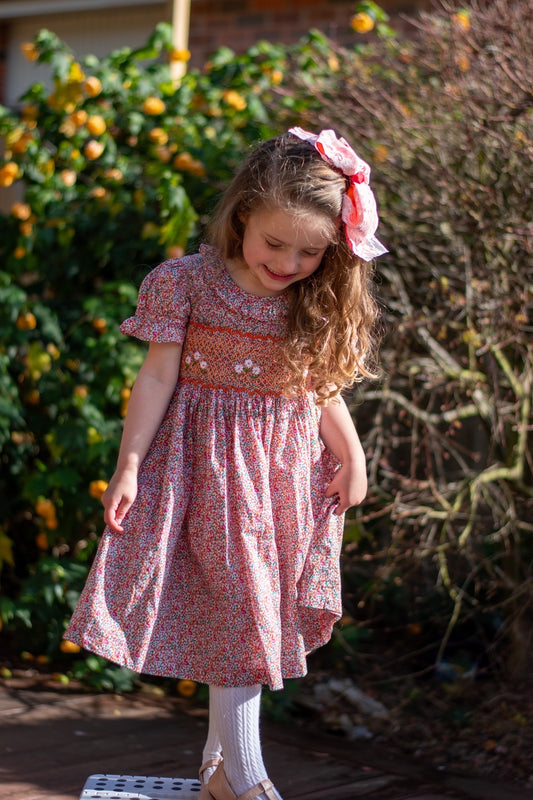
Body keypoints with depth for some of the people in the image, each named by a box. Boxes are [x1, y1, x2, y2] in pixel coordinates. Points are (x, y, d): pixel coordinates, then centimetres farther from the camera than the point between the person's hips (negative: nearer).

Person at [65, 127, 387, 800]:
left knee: (253, 616, 9)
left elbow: (322, 388, 13)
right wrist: (129, 464, -10)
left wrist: (352, 454, 3)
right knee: (238, 608, -8)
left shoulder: (319, 304, 4)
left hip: (289, 474, 4)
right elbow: (158, 377, -7)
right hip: (211, 466, -4)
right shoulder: (187, 282, -8)